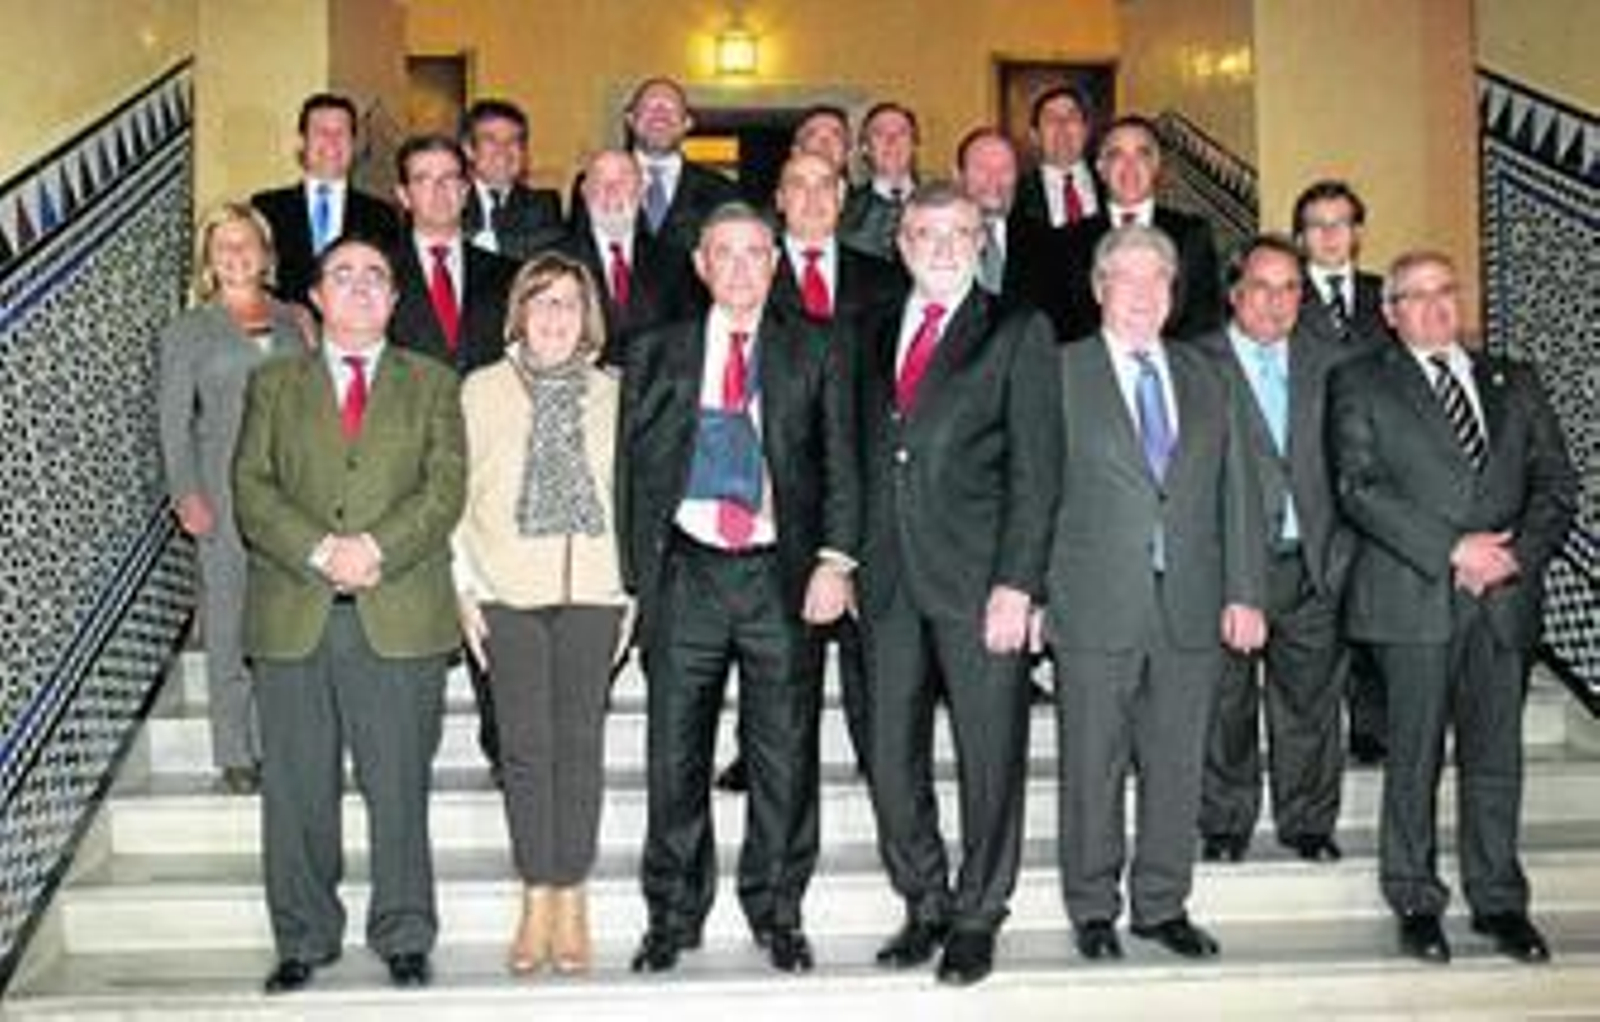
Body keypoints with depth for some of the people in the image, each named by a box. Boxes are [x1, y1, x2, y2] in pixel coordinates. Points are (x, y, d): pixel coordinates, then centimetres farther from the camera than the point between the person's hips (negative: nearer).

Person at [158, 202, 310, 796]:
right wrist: (187, 495, -7)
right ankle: (236, 754, 6)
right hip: (226, 489, -2)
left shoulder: (294, 321, 14)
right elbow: (175, 423, 5)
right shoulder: (187, 331, 9)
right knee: (230, 619, -1)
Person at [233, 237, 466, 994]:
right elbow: (251, 489, 3)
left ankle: (404, 937, 12)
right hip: (292, 616, 1)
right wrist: (320, 551, -12)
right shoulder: (274, 384, 16)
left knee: (399, 784, 1)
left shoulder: (433, 384, 14)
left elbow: (445, 488, 0)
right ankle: (304, 939, 17)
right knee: (296, 788, 5)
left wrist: (376, 548, -15)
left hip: (401, 615, -1)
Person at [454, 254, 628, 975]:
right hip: (508, 590, 0)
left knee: (580, 743, 1)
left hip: (592, 590, 0)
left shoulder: (613, 395, 10)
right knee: (525, 745, 0)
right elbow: (457, 495, 7)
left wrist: (635, 587, 3)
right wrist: (464, 587, 0)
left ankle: (572, 901, 9)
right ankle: (537, 900, 9)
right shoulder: (481, 390, 8)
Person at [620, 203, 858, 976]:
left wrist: (835, 560, -7)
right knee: (675, 754, 4)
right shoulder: (659, 353, 11)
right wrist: (636, 575, 1)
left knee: (784, 754, 3)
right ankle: (673, 913, 17)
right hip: (686, 571, 1)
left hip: (781, 572, 0)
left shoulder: (813, 354, 10)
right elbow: (633, 464, 9)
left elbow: (839, 462, 6)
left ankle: (777, 912, 18)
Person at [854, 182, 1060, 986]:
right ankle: (925, 905, 24)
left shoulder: (1018, 333, 1)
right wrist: (853, 562, 8)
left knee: (990, 756, 3)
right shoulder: (877, 337, 16)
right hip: (890, 581, 4)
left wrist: (1016, 584, -13)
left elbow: (1035, 470, -5)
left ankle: (977, 919, 17)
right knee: (891, 756, 8)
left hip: (978, 581, -4)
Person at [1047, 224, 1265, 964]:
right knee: (1093, 765, 4)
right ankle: (1093, 908, 17)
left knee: (1177, 765, 9)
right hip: (1096, 606, -3)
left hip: (1193, 607, 4)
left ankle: (1163, 905, 22)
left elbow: (1237, 493, 12)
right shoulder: (1059, 375, 2)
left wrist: (1244, 593, 4)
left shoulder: (1206, 380, 15)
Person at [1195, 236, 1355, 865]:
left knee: (1310, 701, 9)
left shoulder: (1328, 365, 11)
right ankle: (1225, 824, 19)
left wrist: (1342, 550, 3)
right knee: (1226, 705, 6)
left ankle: (1309, 823, 22)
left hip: (1312, 566, 3)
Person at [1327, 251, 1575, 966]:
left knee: (1496, 755, 7)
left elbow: (1556, 481, 11)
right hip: (1414, 598, -3)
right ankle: (1416, 902, 15)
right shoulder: (1360, 384, 4)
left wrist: (1519, 552, -7)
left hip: (1505, 596, 3)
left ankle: (1498, 901, 18)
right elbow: (1360, 489, -7)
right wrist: (1452, 551, -14)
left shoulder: (1514, 383, 17)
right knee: (1415, 756, 3)